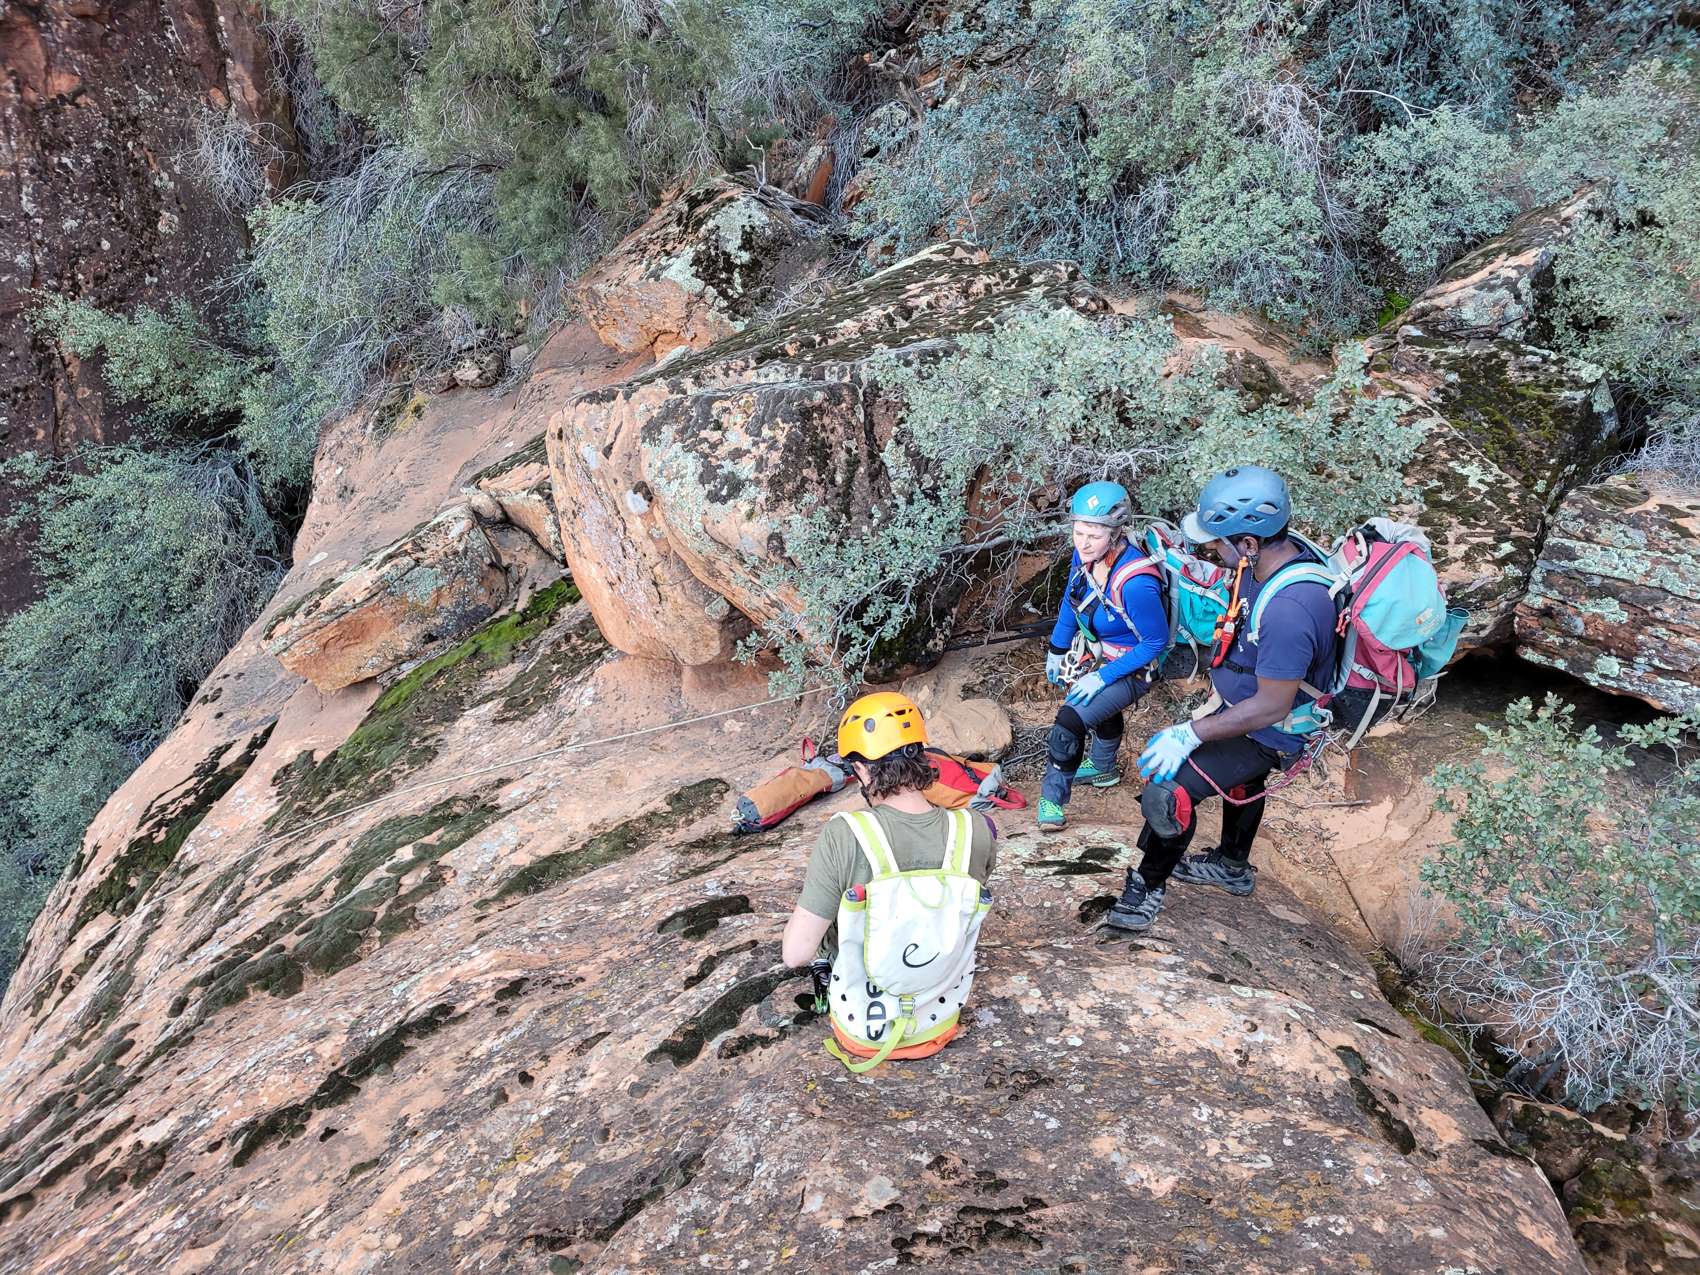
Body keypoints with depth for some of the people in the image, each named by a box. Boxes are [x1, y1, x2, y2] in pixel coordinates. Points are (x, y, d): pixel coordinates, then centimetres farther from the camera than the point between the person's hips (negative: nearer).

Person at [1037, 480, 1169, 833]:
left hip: (1131, 668, -8)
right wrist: (1057, 649, 7)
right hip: (1098, 654, 8)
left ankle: (1053, 798, 2)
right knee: (1102, 711, 31)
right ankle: (1103, 769, 60)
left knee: (1070, 721, -19)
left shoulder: (1135, 583, -40)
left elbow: (1156, 641, -27)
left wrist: (1103, 677, -24)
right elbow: (1072, 599, 1)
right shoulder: (1087, 554, -19)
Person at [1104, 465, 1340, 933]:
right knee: (1242, 782, 32)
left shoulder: (1289, 610, -42)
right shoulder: (1281, 551, -14)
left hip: (1268, 732, -10)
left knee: (1167, 792, -15)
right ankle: (1232, 867, 59)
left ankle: (1147, 886, 11)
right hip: (1244, 705, 10)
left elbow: (1271, 707, -34)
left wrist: (1190, 733, -30)